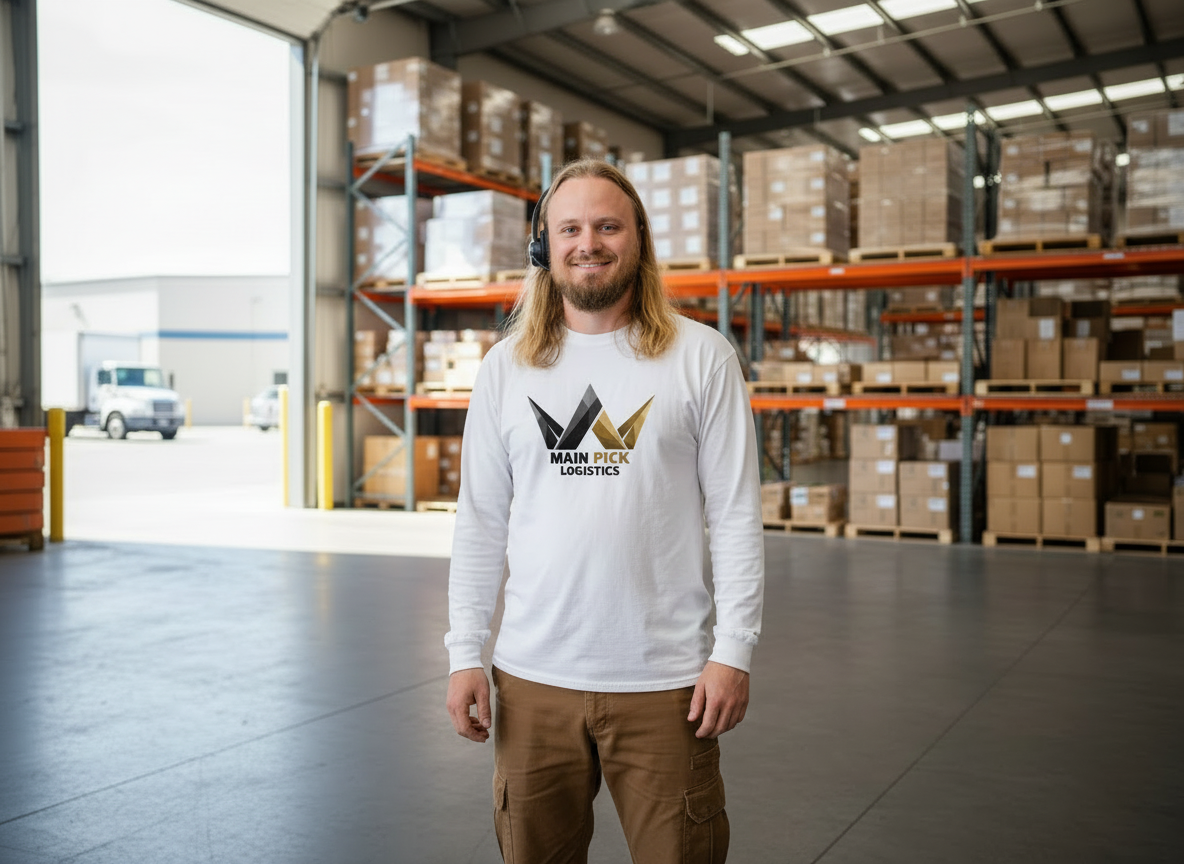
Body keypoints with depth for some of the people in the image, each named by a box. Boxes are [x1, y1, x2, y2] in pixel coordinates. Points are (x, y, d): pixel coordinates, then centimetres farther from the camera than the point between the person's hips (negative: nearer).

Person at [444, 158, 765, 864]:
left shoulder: (701, 357, -2)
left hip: (664, 678, -2)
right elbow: (481, 522, 6)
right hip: (533, 676, 2)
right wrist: (465, 653, 3)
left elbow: (736, 516, -3)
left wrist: (734, 650, -7)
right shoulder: (506, 367, 4)